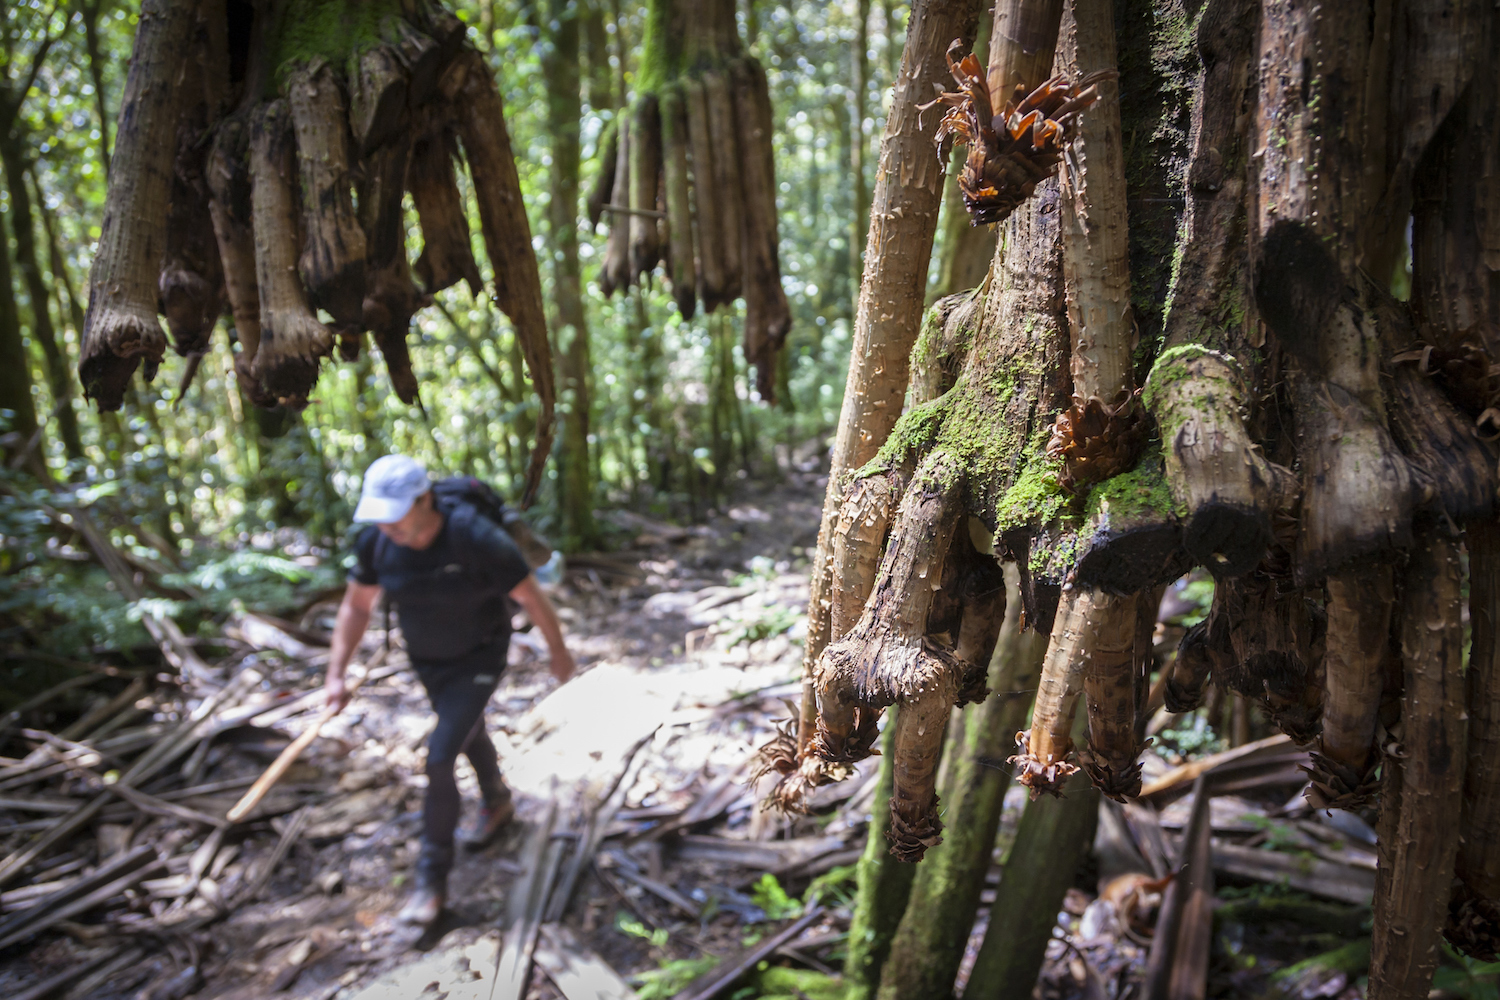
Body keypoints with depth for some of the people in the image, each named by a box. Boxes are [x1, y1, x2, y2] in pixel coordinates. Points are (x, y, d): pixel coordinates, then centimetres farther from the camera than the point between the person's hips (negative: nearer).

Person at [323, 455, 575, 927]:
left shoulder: (477, 539, -35)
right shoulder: (375, 541, -19)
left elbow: (533, 596, -21)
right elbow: (356, 606, -3)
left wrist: (559, 652, -9)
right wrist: (335, 675, -9)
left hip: (478, 658, -6)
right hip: (427, 657, 6)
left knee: (440, 757, -13)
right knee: (468, 733, 27)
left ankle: (432, 879, 5)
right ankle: (497, 803, 57)